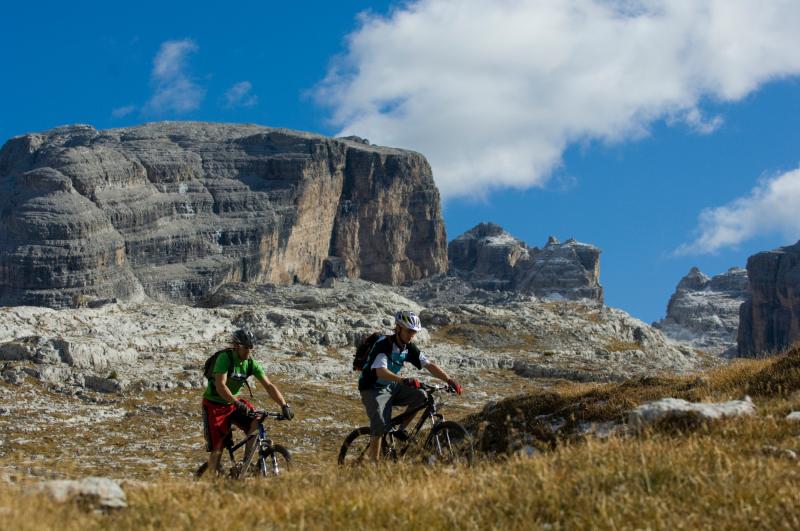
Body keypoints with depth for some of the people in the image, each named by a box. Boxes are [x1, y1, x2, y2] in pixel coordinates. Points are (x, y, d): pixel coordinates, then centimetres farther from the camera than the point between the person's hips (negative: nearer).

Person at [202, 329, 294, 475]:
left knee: (256, 424, -20)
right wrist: (238, 404, -44)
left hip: (234, 402, 5)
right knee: (217, 448, -9)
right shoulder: (225, 358, -23)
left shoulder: (251, 363, -7)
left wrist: (284, 405, -22)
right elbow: (220, 386, -33)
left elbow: (268, 385, -10)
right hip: (214, 404, -5)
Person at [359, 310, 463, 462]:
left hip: (392, 387, 7)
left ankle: (401, 429, 0)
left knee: (420, 396, -14)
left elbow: (429, 365, -6)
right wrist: (404, 380, -54)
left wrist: (449, 380, -21)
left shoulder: (409, 348, -3)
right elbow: (381, 371, -39)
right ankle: (374, 463, -14)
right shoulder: (383, 344, -24)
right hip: (373, 389, -7)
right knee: (380, 425, -24)